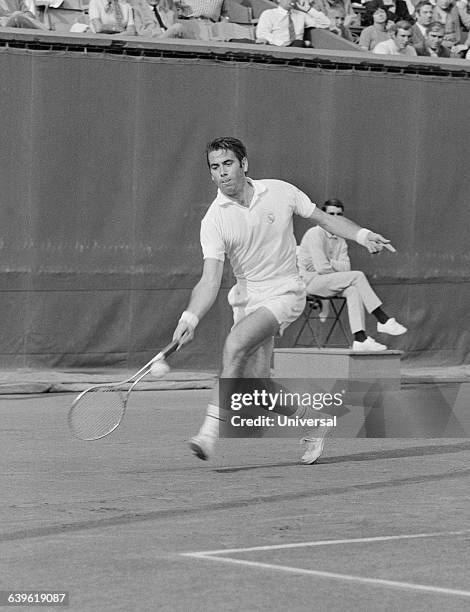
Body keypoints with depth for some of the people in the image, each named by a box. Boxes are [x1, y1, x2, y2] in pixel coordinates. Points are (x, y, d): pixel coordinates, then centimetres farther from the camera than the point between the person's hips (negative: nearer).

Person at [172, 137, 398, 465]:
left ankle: (212, 430, -25)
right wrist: (189, 319, -31)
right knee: (255, 381, -5)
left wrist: (362, 235, -6)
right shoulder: (215, 220, -9)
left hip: (284, 292, -3)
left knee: (236, 343, -27)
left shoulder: (280, 192, -6)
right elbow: (210, 280, -16)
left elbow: (324, 218, 8)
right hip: (246, 296, 3)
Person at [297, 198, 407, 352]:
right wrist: (339, 268, -4)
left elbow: (346, 267, 0)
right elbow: (321, 267, -18)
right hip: (309, 280, -7)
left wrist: (331, 263, -16)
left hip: (328, 282, 7)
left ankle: (360, 339, -31)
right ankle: (383, 320, -22)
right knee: (357, 277, -22)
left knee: (353, 290, -23)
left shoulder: (340, 241, 13)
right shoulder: (315, 234, -11)